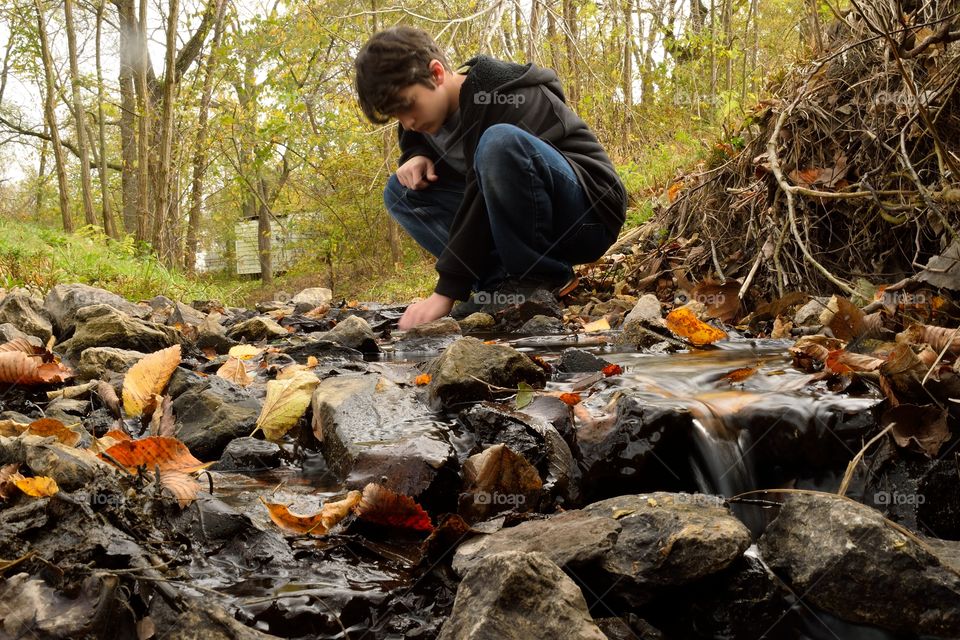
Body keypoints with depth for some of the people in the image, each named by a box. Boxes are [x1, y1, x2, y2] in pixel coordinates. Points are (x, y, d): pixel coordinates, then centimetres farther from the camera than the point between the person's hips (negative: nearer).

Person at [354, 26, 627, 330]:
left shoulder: (508, 98, -22)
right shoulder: (436, 105, 4)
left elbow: (484, 194, -29)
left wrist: (446, 291, -31)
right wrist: (415, 158, -3)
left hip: (586, 219, -8)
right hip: (521, 225, 8)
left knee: (500, 142, -35)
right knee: (401, 192, 2)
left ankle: (543, 280, -19)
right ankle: (501, 283, -11)